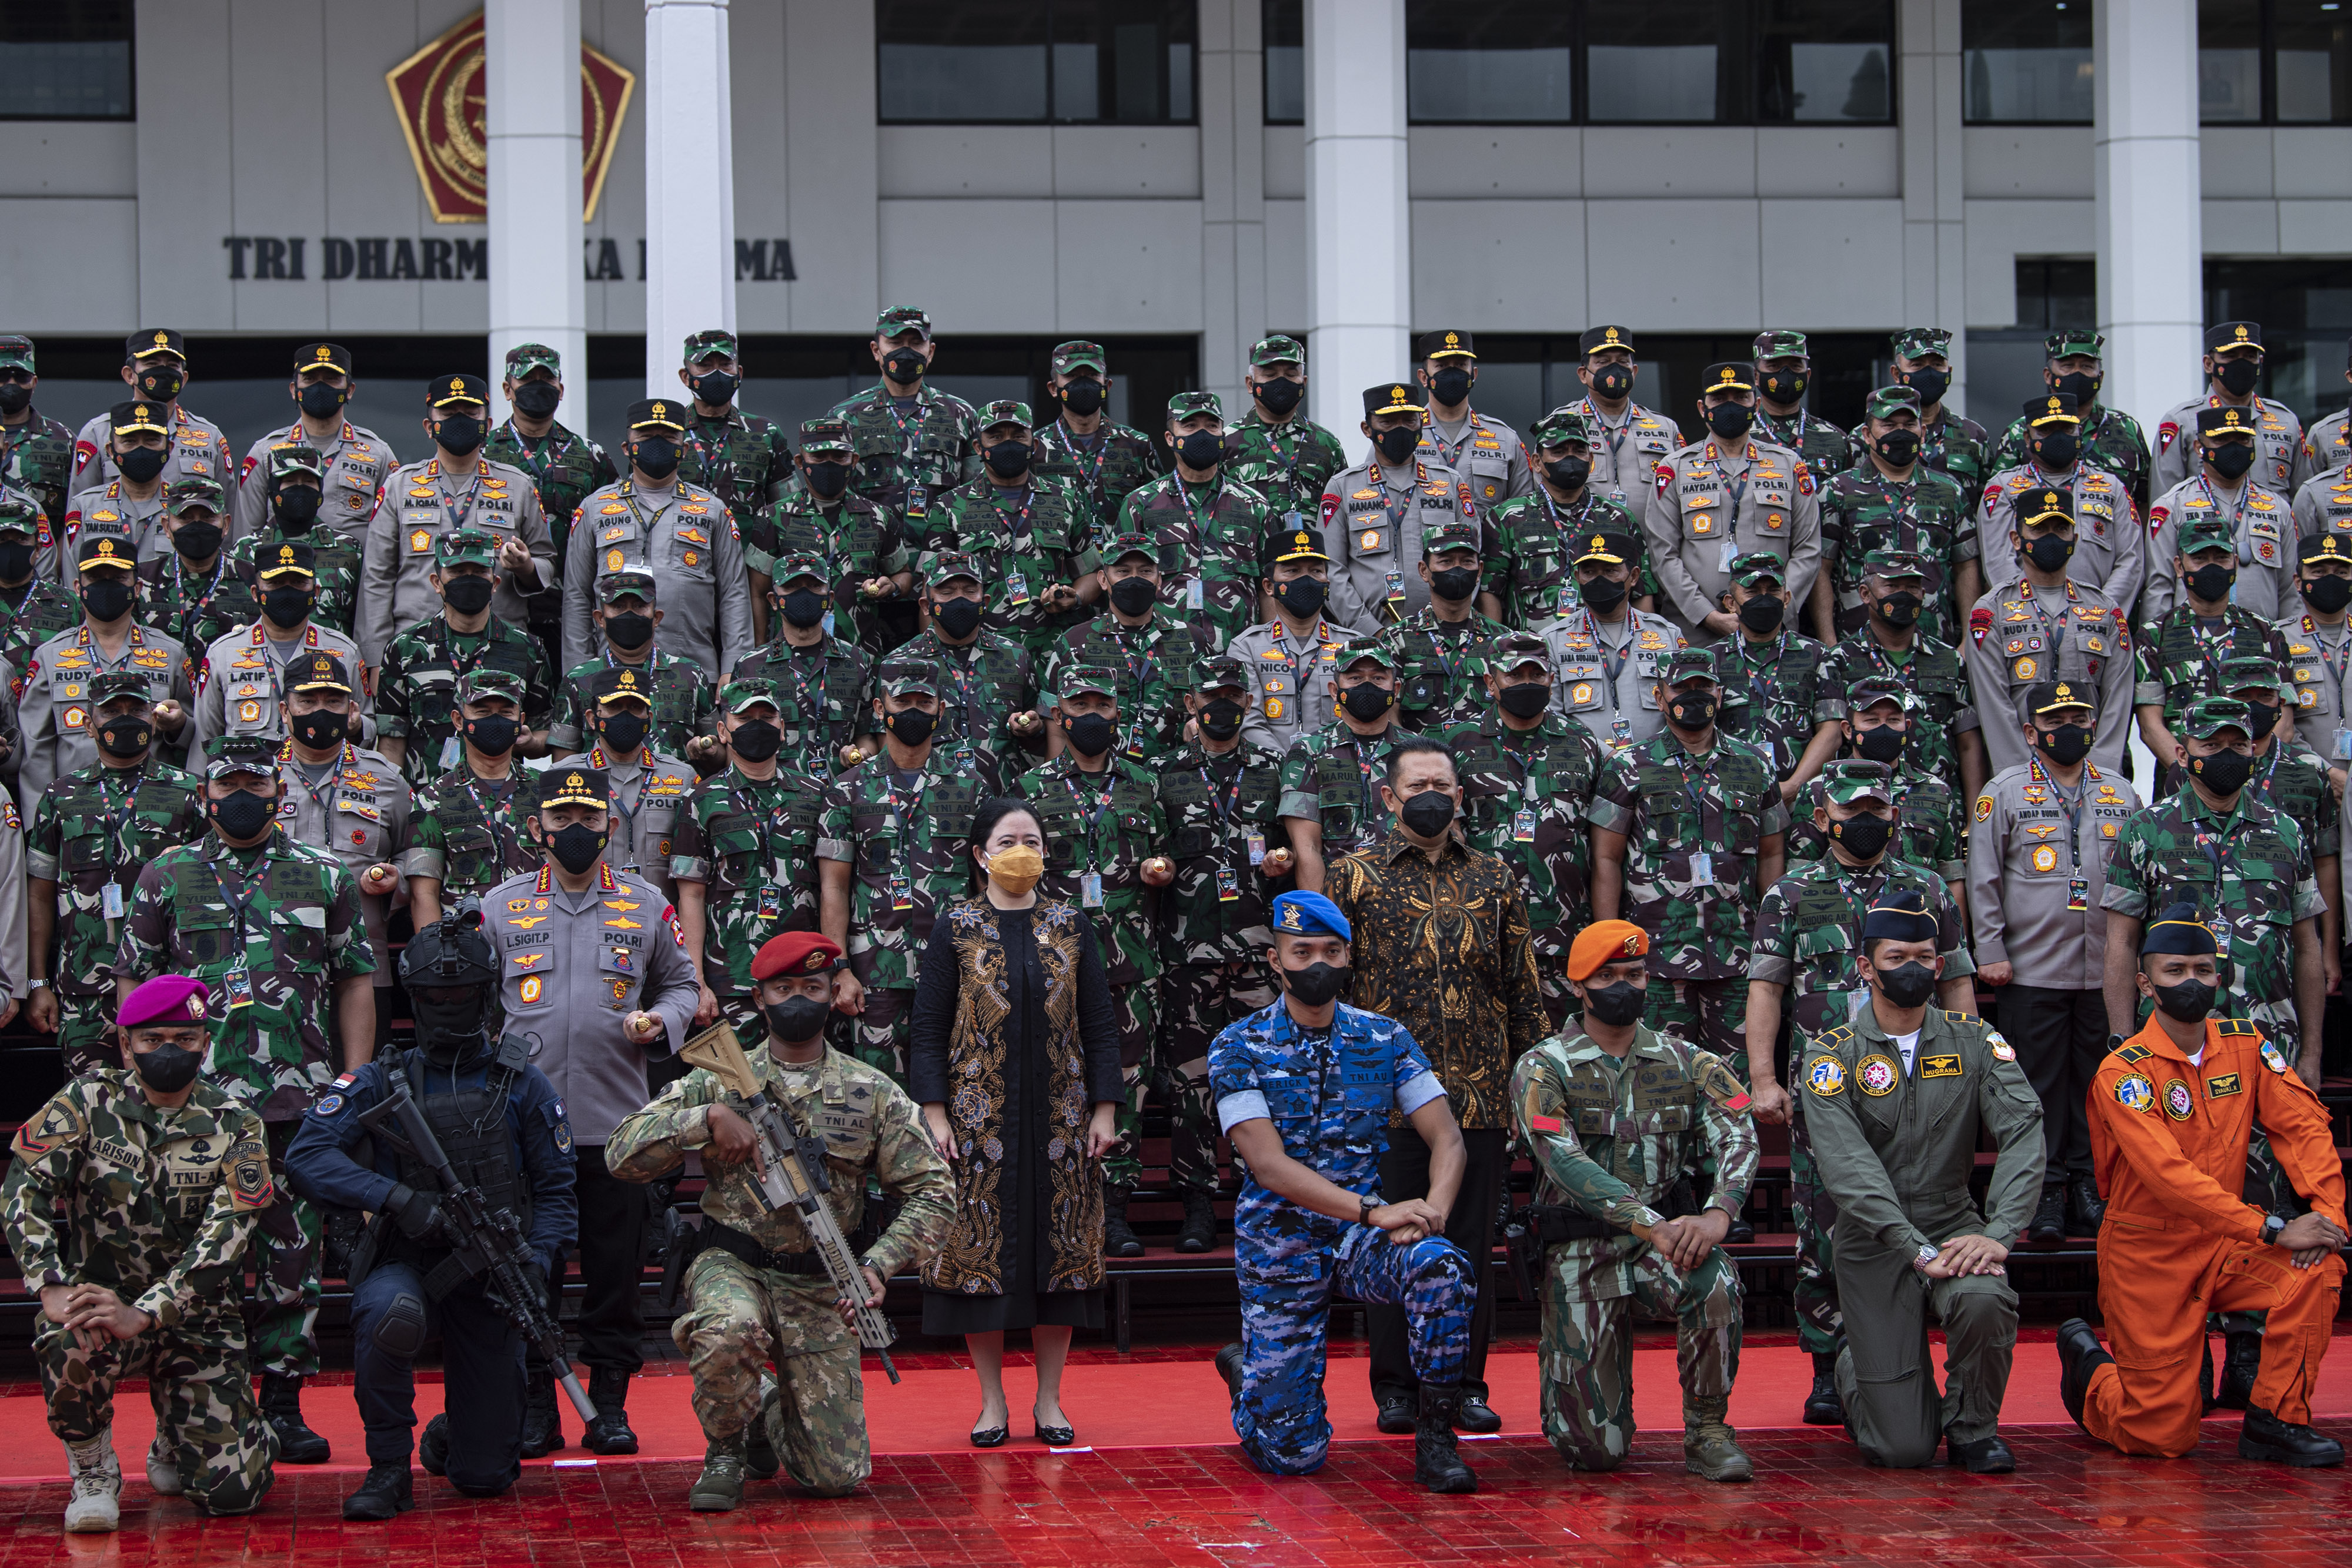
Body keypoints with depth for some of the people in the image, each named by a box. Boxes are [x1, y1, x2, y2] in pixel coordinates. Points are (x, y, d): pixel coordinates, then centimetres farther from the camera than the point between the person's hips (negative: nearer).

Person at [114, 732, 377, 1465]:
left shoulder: (325, 877, 10)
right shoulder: (166, 877, 9)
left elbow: (356, 984, 10)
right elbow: (133, 981, 10)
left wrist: (354, 1084, 2)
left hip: (300, 1103, 1)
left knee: (293, 1256, 3)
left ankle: (284, 1405, 11)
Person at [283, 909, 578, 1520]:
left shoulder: (522, 1086, 5)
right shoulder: (381, 1082, 1)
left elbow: (557, 1193, 6)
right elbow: (306, 1159, -12)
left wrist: (535, 1264, -14)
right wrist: (397, 1198, -25)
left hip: (487, 1278, 1)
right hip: (406, 1263, -1)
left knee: (487, 1478, -1)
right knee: (389, 1315, -41)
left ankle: (449, 1436, 39)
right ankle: (389, 1468, -19)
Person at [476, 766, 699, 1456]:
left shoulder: (647, 906, 9)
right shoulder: (500, 907, 8)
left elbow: (680, 982, 17)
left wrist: (662, 1023, -4)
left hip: (617, 1124, 0)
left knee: (616, 1270, 4)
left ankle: (610, 1405, 13)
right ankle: (534, 1408, 11)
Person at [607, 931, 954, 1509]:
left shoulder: (873, 1093, 3)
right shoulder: (717, 1081, 2)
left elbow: (931, 1191, 2)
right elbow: (623, 1154, -4)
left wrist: (878, 1265, -13)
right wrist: (709, 1118, -17)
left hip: (820, 1287, 1)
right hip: (731, 1265, -1)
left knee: (838, 1476, -5)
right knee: (729, 1330, -40)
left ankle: (771, 1410, 31)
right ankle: (725, 1450, -8)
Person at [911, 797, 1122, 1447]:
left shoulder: (1071, 926, 7)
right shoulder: (956, 926, 2)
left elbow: (1099, 1024, 7)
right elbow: (928, 1027, 0)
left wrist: (1104, 1110, -1)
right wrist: (934, 1115, -8)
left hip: (1060, 1118, 2)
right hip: (980, 1118, -2)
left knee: (1059, 1246, 2)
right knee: (982, 1246, -1)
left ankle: (1049, 1401, 11)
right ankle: (993, 1403, 8)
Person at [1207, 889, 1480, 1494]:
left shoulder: (1386, 1039, 2)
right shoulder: (1239, 1047, -7)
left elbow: (1447, 1138, -3)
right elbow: (1268, 1165, -18)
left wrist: (1433, 1209, -25)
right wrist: (1375, 1210, -28)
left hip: (1361, 1237, 2)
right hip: (1280, 1244, -2)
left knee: (1442, 1267, -33)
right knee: (1290, 1454, -5)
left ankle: (1435, 1437, -17)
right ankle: (1245, 1370, 31)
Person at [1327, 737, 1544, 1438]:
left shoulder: (1495, 881, 12)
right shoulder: (1355, 877, 4)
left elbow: (1525, 991, 14)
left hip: (1481, 1097, 2)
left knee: (1471, 1244, 5)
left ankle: (1466, 1385, 13)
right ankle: (1397, 1387, 11)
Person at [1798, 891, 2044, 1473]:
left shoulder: (1974, 1042, 2)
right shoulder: (1832, 1053, -5)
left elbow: (2023, 1133, -11)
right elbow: (1847, 1166, -18)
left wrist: (1998, 1233, -27)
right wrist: (1918, 1250, -29)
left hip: (1954, 1223, 2)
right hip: (1874, 1243, -2)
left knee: (1984, 1300, -36)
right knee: (1902, 1449, -7)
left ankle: (1972, 1427, -4)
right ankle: (1854, 1369, 31)